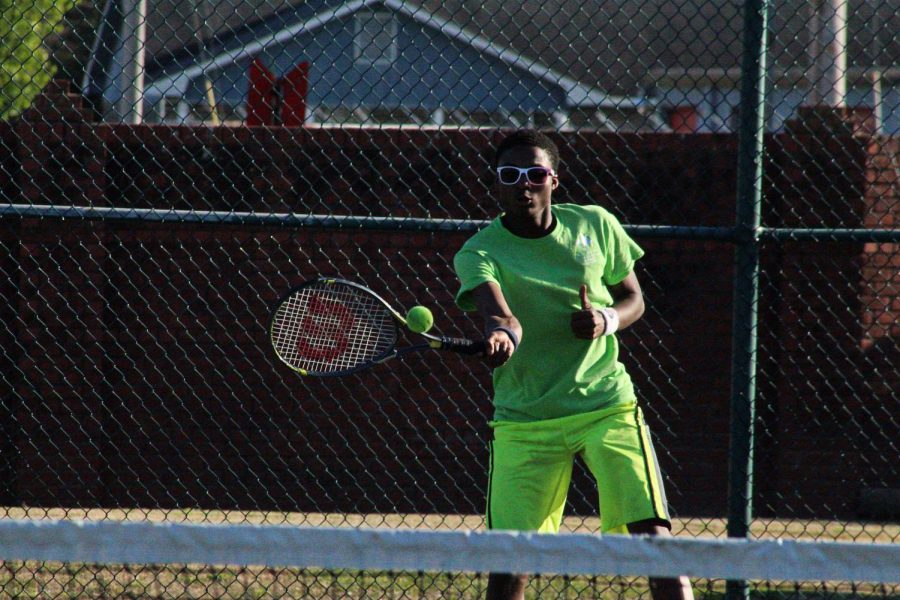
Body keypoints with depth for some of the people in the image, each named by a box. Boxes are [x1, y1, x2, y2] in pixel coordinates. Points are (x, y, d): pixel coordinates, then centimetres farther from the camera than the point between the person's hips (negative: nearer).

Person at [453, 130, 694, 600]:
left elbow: (633, 298, 13)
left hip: (607, 405, 1)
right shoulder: (478, 253, -9)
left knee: (652, 535, -13)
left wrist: (607, 321, -11)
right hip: (525, 419, -1)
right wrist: (501, 332, -53)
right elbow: (501, 314, -28)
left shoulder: (596, 226, 1)